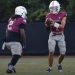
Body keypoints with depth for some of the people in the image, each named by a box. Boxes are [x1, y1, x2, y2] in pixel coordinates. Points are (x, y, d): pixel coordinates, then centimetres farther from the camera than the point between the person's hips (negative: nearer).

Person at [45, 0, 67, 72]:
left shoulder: (62, 15, -8)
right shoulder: (49, 15, -1)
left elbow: (62, 26, -18)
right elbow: (47, 27, 6)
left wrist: (54, 24, -32)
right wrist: (47, 24, -16)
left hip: (61, 36, 0)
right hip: (52, 35, 0)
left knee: (62, 53, 0)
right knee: (51, 52, -14)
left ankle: (59, 64, 29)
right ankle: (50, 67, -3)